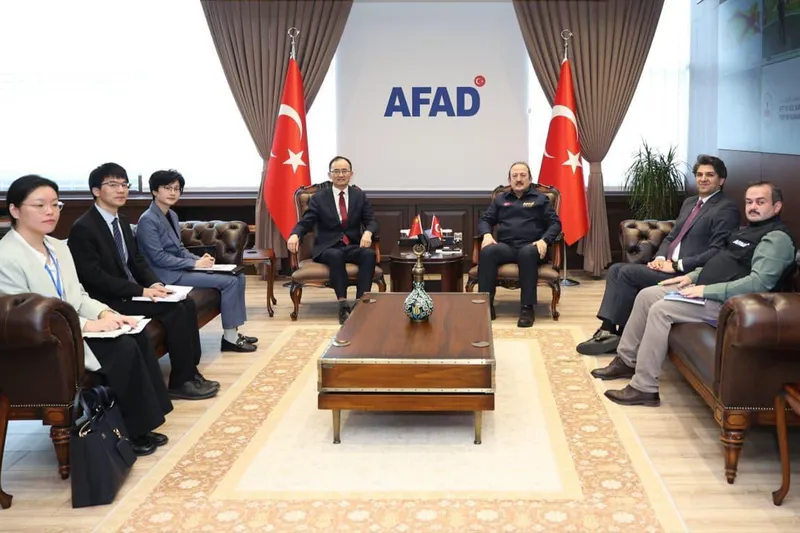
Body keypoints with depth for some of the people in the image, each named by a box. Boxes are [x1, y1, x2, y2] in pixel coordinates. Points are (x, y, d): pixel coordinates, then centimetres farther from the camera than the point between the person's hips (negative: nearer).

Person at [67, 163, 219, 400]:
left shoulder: (122, 221, 12)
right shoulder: (83, 228, -15)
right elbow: (94, 277, -21)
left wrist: (155, 283, -5)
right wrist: (141, 291, -22)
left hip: (131, 292, 9)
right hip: (109, 302, -8)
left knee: (187, 303, -9)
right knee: (175, 310, -21)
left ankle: (191, 371, -4)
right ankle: (180, 382, -12)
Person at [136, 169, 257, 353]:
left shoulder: (172, 215, 14)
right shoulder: (148, 220, -15)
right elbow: (159, 258, -20)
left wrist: (200, 259, -1)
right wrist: (195, 264, -18)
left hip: (181, 268, 10)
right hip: (168, 275, -9)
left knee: (238, 276, 2)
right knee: (229, 281, -18)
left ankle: (233, 332, 6)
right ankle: (229, 338, -9)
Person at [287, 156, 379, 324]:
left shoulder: (359, 196, 10)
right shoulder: (319, 197, 4)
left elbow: (371, 221, 5)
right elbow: (305, 223, -3)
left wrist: (368, 232, -21)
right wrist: (295, 234, -27)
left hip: (352, 246, 2)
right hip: (327, 248, -2)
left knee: (369, 254, -31)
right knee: (335, 255, -37)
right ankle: (343, 304, -37)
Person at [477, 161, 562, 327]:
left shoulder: (540, 198, 17)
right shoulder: (500, 199, 24)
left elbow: (555, 223, 9)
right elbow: (485, 220, 19)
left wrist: (544, 240, -11)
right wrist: (487, 234, -4)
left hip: (530, 246, -2)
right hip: (506, 246, 2)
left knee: (527, 253, -40)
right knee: (487, 252, -33)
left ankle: (527, 308, -38)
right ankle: (486, 306, -36)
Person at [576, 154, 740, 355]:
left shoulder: (727, 209, -8)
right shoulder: (690, 202, 19)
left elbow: (718, 251, -18)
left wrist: (677, 265, -19)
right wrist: (660, 258, 0)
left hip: (686, 273, -9)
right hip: (669, 265, 9)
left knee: (628, 272, -20)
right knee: (615, 269, -6)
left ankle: (618, 333, -10)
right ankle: (607, 328, -14)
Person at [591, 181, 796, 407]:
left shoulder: (777, 238, -13)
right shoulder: (747, 230, 19)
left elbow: (759, 282, -25)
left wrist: (706, 290, -25)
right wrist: (692, 276, 10)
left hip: (727, 303, -10)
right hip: (705, 289, 10)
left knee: (661, 309, -24)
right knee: (646, 295, 4)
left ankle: (644, 388, -19)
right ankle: (626, 361, 12)